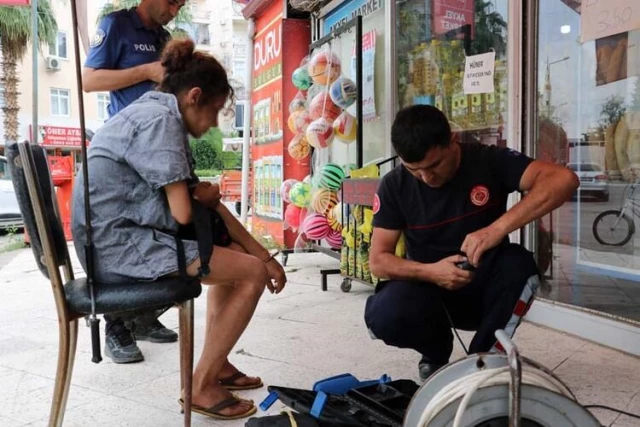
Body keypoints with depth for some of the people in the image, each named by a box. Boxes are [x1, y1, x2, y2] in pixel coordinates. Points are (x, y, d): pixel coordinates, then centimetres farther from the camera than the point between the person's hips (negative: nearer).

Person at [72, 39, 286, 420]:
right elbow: (182, 213, -21)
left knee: (239, 255, 20)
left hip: (123, 237, 10)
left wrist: (264, 254, 9)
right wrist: (202, 196, 5)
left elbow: (206, 200, 13)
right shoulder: (159, 118, -15)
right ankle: (202, 385, 2)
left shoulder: (159, 117, 16)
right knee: (252, 273, -10)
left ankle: (215, 365, 23)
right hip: (119, 244, -10)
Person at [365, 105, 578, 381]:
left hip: (484, 287, 0)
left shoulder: (489, 161, -14)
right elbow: (378, 261, -10)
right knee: (382, 316, -31)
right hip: (429, 287, 1)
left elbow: (563, 179, -28)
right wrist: (430, 272, -29)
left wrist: (497, 228, -40)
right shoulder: (394, 186, -10)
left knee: (518, 264, -33)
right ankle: (437, 351, 5)